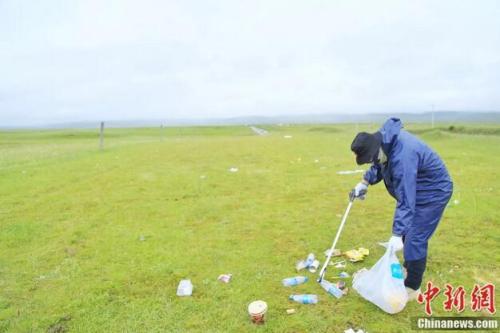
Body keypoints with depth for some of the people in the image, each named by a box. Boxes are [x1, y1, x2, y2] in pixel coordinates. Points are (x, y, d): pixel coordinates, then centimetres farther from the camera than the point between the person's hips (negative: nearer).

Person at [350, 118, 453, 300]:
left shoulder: (402, 155, -39)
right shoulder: (384, 139, -12)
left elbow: (405, 199, -38)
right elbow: (378, 166, 10)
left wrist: (397, 234, -37)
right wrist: (364, 182, -1)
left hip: (434, 192, -9)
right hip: (414, 188, 9)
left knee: (414, 239, -8)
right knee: (407, 232, 20)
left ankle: (412, 288, 8)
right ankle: (409, 267, 41)